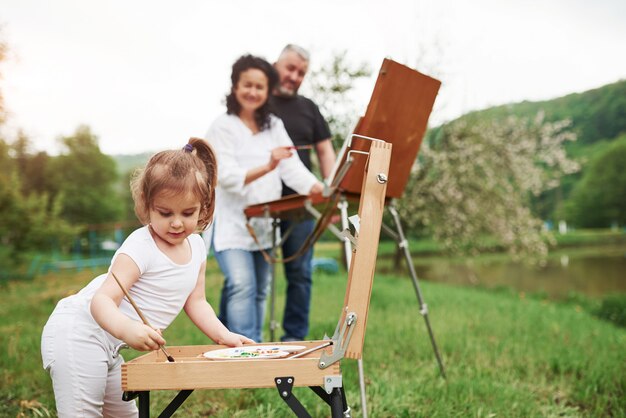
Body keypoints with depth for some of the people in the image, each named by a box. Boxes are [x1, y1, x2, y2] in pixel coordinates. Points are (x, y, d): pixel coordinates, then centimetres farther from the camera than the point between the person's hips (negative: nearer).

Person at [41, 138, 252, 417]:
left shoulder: (197, 247, 1)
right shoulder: (140, 247, -24)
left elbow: (195, 302, 10)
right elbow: (102, 299, -31)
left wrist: (223, 335, -2)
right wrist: (126, 329, -50)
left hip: (106, 342, 9)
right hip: (79, 332, -9)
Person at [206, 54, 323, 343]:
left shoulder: (275, 126, 11)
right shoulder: (222, 127, -4)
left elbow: (294, 168, -2)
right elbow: (227, 177, -16)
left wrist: (322, 192, -20)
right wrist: (267, 167, -32)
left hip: (264, 224, 6)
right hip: (232, 224, -5)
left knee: (259, 292, 10)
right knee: (241, 286, -20)